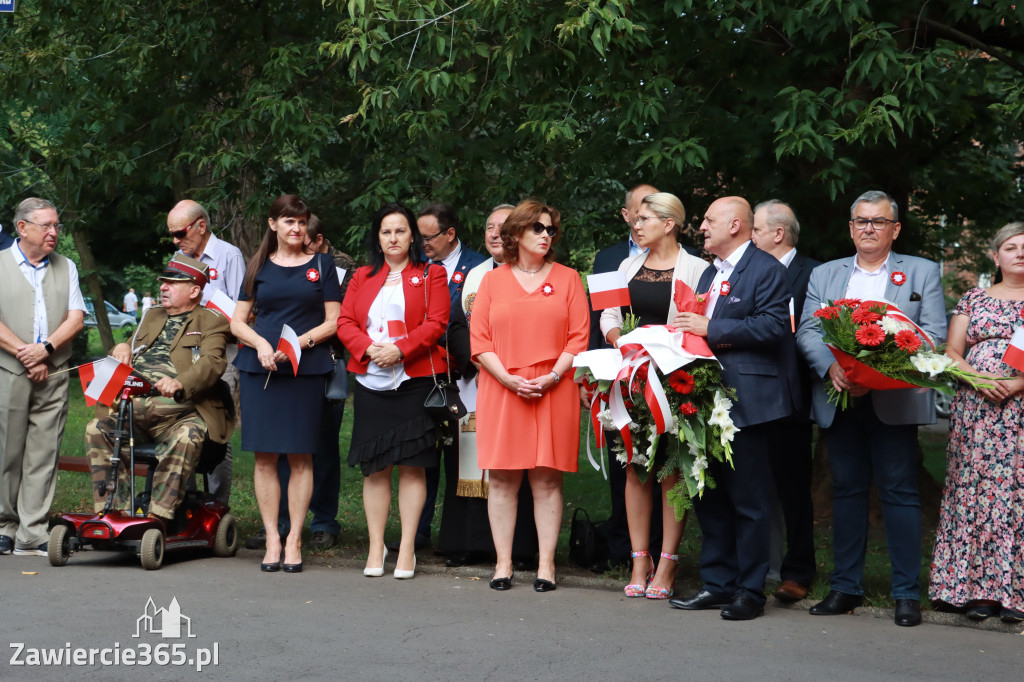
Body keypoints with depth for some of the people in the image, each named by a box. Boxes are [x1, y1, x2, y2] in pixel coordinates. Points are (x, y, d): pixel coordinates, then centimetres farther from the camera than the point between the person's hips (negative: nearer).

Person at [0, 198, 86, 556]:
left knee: (44, 453, -2)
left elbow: (76, 317, 6)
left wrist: (46, 348, -9)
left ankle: (32, 536, 0)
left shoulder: (66, 268, 16)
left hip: (53, 375, 2)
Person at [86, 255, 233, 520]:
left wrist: (180, 383, -31)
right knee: (97, 428, -20)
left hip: (177, 409, -6)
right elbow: (126, 358, 33)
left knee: (187, 436, -36)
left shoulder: (211, 322, 9)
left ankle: (158, 516, -33)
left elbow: (212, 362, -10)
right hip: (133, 404, 6)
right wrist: (123, 348, 6)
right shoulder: (151, 316, 30)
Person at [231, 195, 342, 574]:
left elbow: (333, 322, 5)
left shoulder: (321, 265, 10)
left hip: (306, 369, -1)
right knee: (265, 456, -1)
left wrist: (300, 342, -11)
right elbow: (237, 322, 12)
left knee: (300, 455, -2)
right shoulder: (259, 267, 13)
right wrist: (261, 344, -8)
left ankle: (294, 539, 4)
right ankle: (272, 538, 6)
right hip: (259, 368, 1)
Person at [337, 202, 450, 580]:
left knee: (412, 465, -2)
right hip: (370, 381, 3)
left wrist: (400, 349, -16)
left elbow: (436, 323, -5)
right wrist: (370, 348, -10)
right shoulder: (362, 277, 15)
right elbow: (345, 323, 8)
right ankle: (376, 548, 11)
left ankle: (407, 549, 3)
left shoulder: (430, 275, 6)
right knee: (375, 467, 4)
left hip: (415, 379, -3)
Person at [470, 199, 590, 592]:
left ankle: (546, 565, 5)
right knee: (502, 479, 1)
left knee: (547, 479, 0)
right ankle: (503, 564, 8)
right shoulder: (493, 281, 10)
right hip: (501, 392, 1)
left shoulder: (567, 278, 9)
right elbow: (479, 339, 3)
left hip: (553, 393, -1)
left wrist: (551, 377, -10)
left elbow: (579, 337, 3)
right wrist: (509, 379, -10)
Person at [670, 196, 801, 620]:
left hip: (746, 403, -9)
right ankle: (717, 584, 20)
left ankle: (749, 590, 5)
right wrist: (689, 330, 6)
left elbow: (773, 326, -20)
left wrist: (711, 329, -18)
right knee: (709, 497, 12)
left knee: (749, 500, -2)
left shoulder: (766, 270, -7)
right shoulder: (709, 274, 21)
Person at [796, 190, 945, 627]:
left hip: (894, 401, -3)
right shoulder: (823, 275, 16)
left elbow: (933, 335, -2)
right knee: (846, 489, 7)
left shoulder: (922, 273, 8)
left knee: (899, 492, -3)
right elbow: (807, 331, 6)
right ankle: (846, 587, 14)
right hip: (839, 400, 3)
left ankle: (907, 592, 3)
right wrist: (832, 367, -15)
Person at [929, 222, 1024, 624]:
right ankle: (977, 590, 2)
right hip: (975, 407, 2)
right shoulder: (974, 299, 15)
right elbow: (951, 353, 10)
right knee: (974, 491, -2)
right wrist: (979, 379, -8)